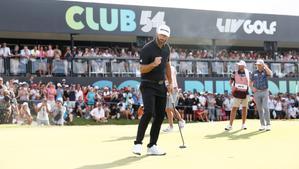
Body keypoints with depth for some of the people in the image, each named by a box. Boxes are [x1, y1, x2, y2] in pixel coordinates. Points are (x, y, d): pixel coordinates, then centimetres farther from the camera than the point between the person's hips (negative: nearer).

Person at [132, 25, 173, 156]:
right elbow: (142, 69, -15)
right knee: (148, 112, -22)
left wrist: (170, 82, 15)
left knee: (160, 115, 4)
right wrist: (154, 64, -32)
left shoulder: (167, 48, 7)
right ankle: (138, 143, -12)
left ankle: (152, 146, 12)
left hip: (161, 86, 7)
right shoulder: (147, 49, -14)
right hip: (148, 86, -7)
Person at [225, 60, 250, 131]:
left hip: (245, 93, 2)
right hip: (237, 93, -2)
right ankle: (230, 125, -7)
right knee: (234, 108, -7)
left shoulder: (247, 73, 4)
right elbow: (231, 81, 4)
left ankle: (243, 124, 20)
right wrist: (232, 87, -14)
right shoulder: (235, 73, 1)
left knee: (244, 108, 9)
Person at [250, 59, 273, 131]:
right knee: (260, 109, 4)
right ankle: (263, 125, 10)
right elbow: (251, 83, 14)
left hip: (265, 92, -3)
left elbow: (270, 74, -28)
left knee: (265, 108, -15)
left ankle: (268, 125, -11)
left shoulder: (265, 71, -2)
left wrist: (264, 65, -24)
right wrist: (252, 88, -7)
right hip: (257, 93, 3)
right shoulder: (254, 73, 7)